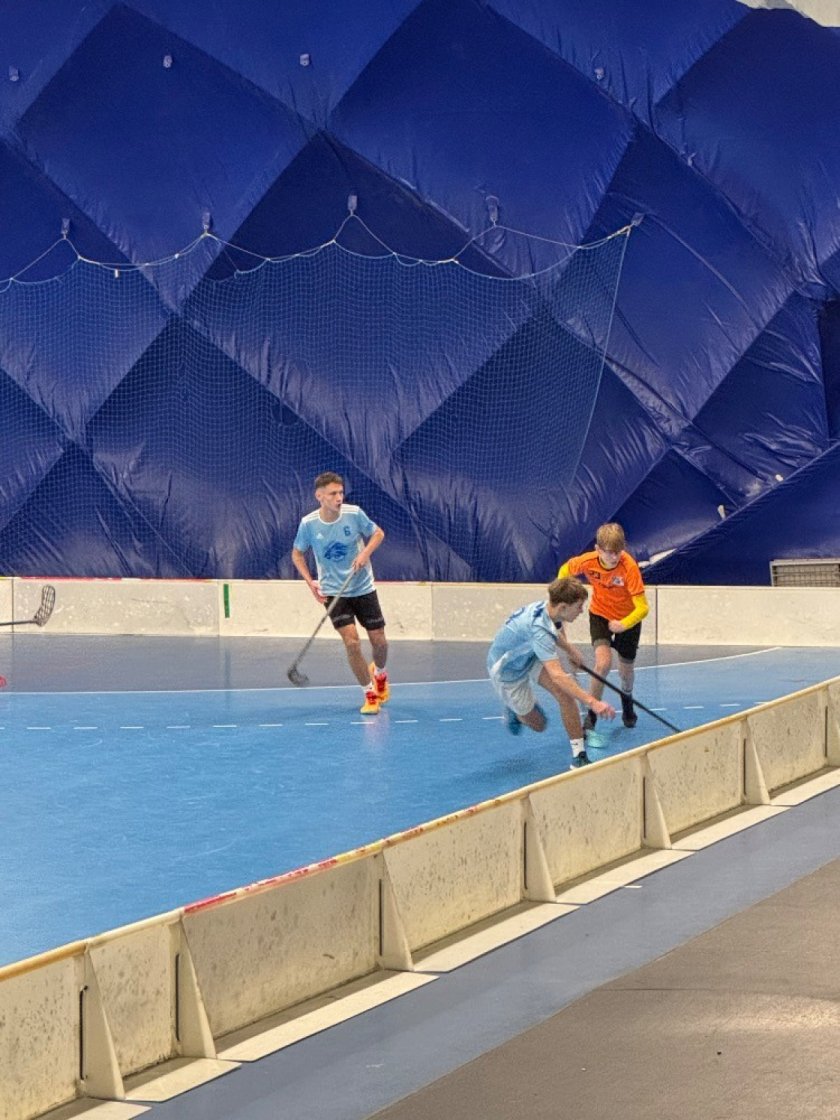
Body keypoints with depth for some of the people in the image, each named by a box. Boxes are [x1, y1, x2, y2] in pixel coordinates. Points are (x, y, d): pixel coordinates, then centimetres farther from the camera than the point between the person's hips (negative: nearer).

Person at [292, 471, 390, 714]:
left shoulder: (354, 514, -13)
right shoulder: (308, 524, -13)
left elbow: (378, 533, 3)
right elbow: (297, 553, 4)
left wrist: (365, 553, -15)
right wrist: (310, 582, -9)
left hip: (363, 588, 1)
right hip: (333, 592, -1)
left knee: (379, 641, 6)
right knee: (351, 642, -16)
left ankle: (379, 673, 41)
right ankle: (370, 695, 1)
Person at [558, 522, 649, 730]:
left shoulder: (629, 566, -33)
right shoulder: (587, 561, -25)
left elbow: (642, 608, -34)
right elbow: (565, 570, 1)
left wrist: (623, 625, -49)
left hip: (628, 619, -1)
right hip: (600, 614, 1)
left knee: (626, 669, 13)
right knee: (603, 662, -22)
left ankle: (627, 700, 50)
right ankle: (591, 713, -5)